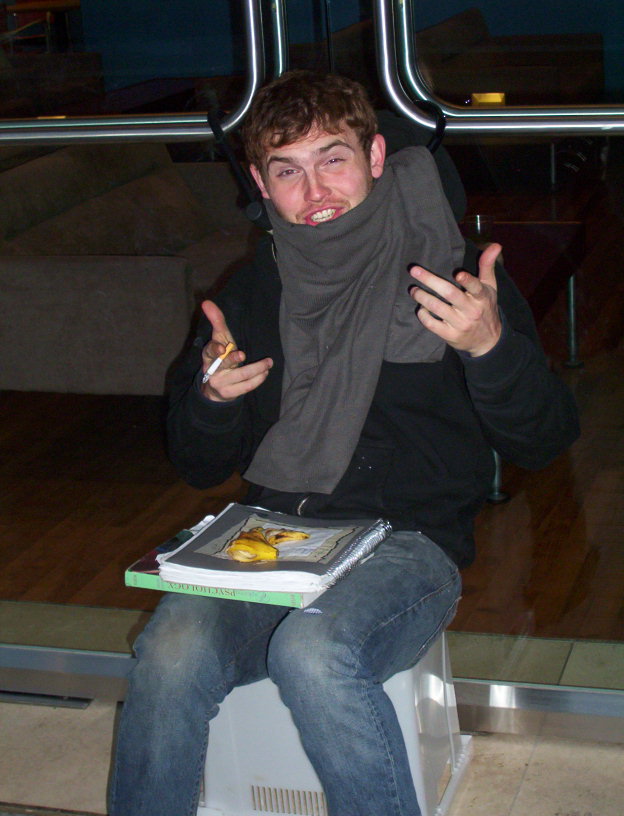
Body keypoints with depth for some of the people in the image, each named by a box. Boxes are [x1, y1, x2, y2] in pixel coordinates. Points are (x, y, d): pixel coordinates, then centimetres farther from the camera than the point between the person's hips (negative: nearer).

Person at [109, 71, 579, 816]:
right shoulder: (250, 294, 10)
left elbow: (543, 442, -4)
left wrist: (492, 348, -23)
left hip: (407, 542, -3)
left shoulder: (453, 273, -1)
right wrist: (210, 399, -6)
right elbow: (201, 467, 17)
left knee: (312, 649, -34)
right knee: (170, 653, -27)